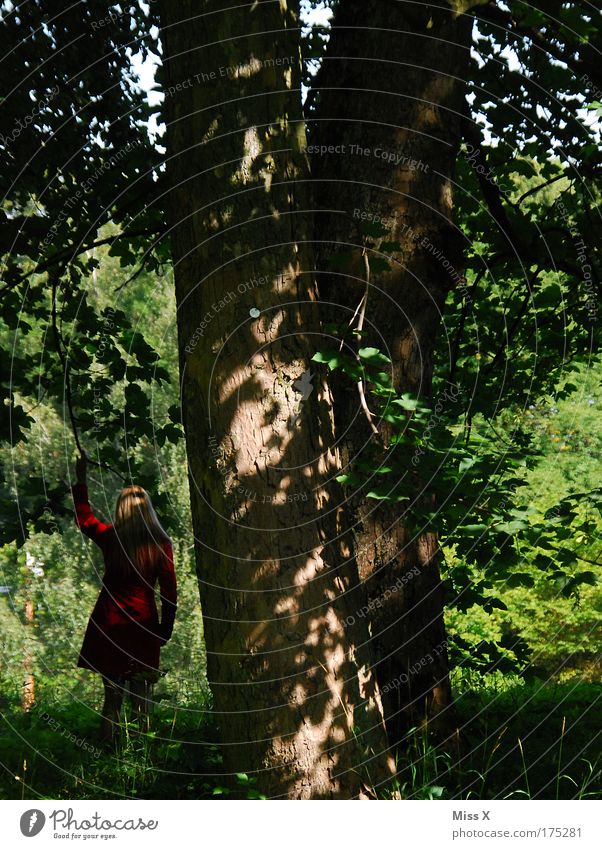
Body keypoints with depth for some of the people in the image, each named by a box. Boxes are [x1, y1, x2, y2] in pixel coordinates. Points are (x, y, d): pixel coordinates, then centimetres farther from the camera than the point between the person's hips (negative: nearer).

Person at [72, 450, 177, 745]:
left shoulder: (110, 538, -2)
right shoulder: (160, 544, -4)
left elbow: (83, 516, 17)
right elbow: (169, 591, -2)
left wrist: (81, 477, 26)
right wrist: (166, 628, 9)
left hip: (109, 624, 1)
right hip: (143, 624, -1)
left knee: (112, 695, 7)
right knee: (142, 698, 6)